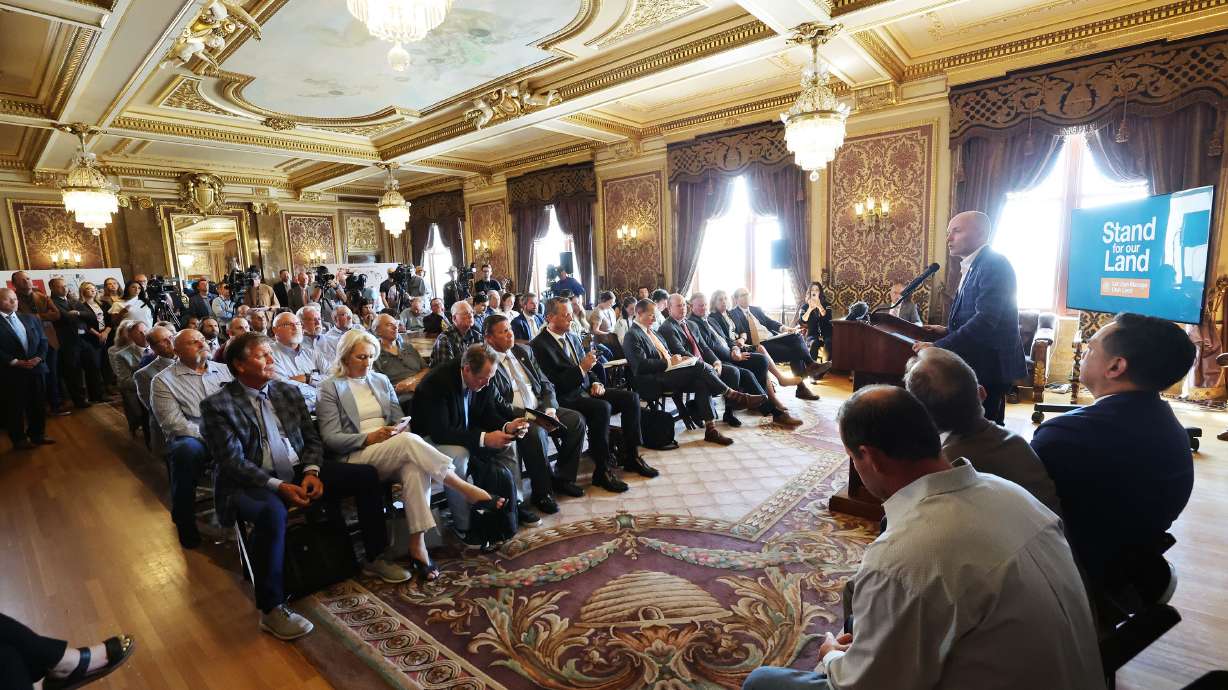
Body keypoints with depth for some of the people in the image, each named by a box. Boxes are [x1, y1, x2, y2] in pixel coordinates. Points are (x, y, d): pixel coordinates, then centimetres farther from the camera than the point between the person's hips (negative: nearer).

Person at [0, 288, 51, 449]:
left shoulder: (30, 318, 10)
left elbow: (43, 340, 9)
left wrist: (39, 358, -7)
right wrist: (15, 362, -16)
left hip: (36, 368, 4)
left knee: (38, 405, 11)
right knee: (15, 407, 7)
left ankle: (38, 435, 25)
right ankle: (19, 439, 20)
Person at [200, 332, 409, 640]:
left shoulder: (288, 391, 8)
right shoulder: (216, 405, -6)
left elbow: (312, 438, 9)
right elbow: (233, 462, -14)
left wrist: (311, 472, -10)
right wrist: (278, 486, -24)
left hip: (299, 472, 6)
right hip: (252, 484, -5)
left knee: (367, 475, -9)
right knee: (272, 512, -39)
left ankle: (374, 558, 7)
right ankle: (271, 609, -20)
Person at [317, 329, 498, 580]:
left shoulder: (381, 380, 18)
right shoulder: (331, 387, 4)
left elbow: (399, 419, 16)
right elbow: (330, 439, -4)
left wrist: (401, 430, -9)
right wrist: (370, 438, -19)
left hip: (393, 452, 4)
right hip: (355, 459, -4)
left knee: (415, 467, -33)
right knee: (409, 441, -34)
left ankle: (418, 545, -31)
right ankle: (466, 489, -29)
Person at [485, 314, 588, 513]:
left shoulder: (524, 351, 12)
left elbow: (546, 384, 12)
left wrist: (550, 410, -5)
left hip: (541, 409, 7)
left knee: (576, 420, -11)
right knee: (535, 432, -35)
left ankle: (563, 477, 6)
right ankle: (541, 492, -14)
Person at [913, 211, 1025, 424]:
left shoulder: (994, 264, -17)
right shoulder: (972, 267, 14)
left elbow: (986, 320, -27)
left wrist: (938, 347, -28)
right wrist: (948, 331, 8)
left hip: (990, 365, -9)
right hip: (974, 363, 9)